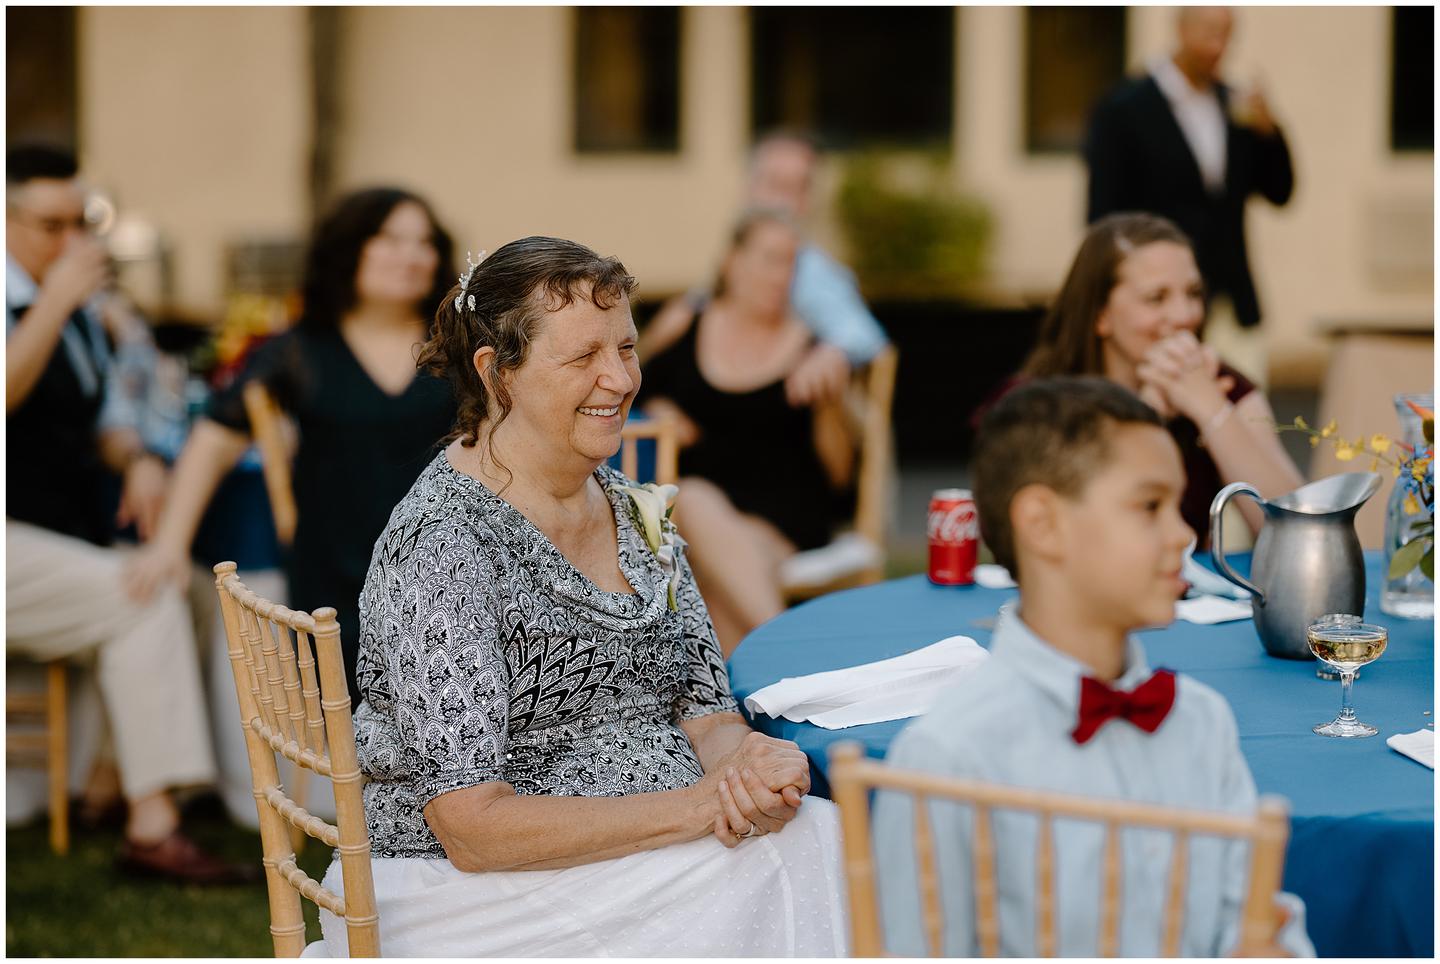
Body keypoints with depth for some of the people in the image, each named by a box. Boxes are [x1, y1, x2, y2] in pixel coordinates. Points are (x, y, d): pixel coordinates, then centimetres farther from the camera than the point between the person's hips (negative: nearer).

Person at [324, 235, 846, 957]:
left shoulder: (634, 511, 10)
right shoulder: (445, 546, -16)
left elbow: (703, 708, 11)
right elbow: (475, 829, -20)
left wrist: (746, 762, -13)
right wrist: (698, 809, -22)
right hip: (473, 895, -7)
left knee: (819, 831, -20)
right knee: (789, 855, -25)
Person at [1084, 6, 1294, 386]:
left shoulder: (1236, 105, 12)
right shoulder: (1122, 110, -3)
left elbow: (1279, 192, 11)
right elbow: (1105, 214, -5)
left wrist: (1266, 129, -6)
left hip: (1234, 308, 5)